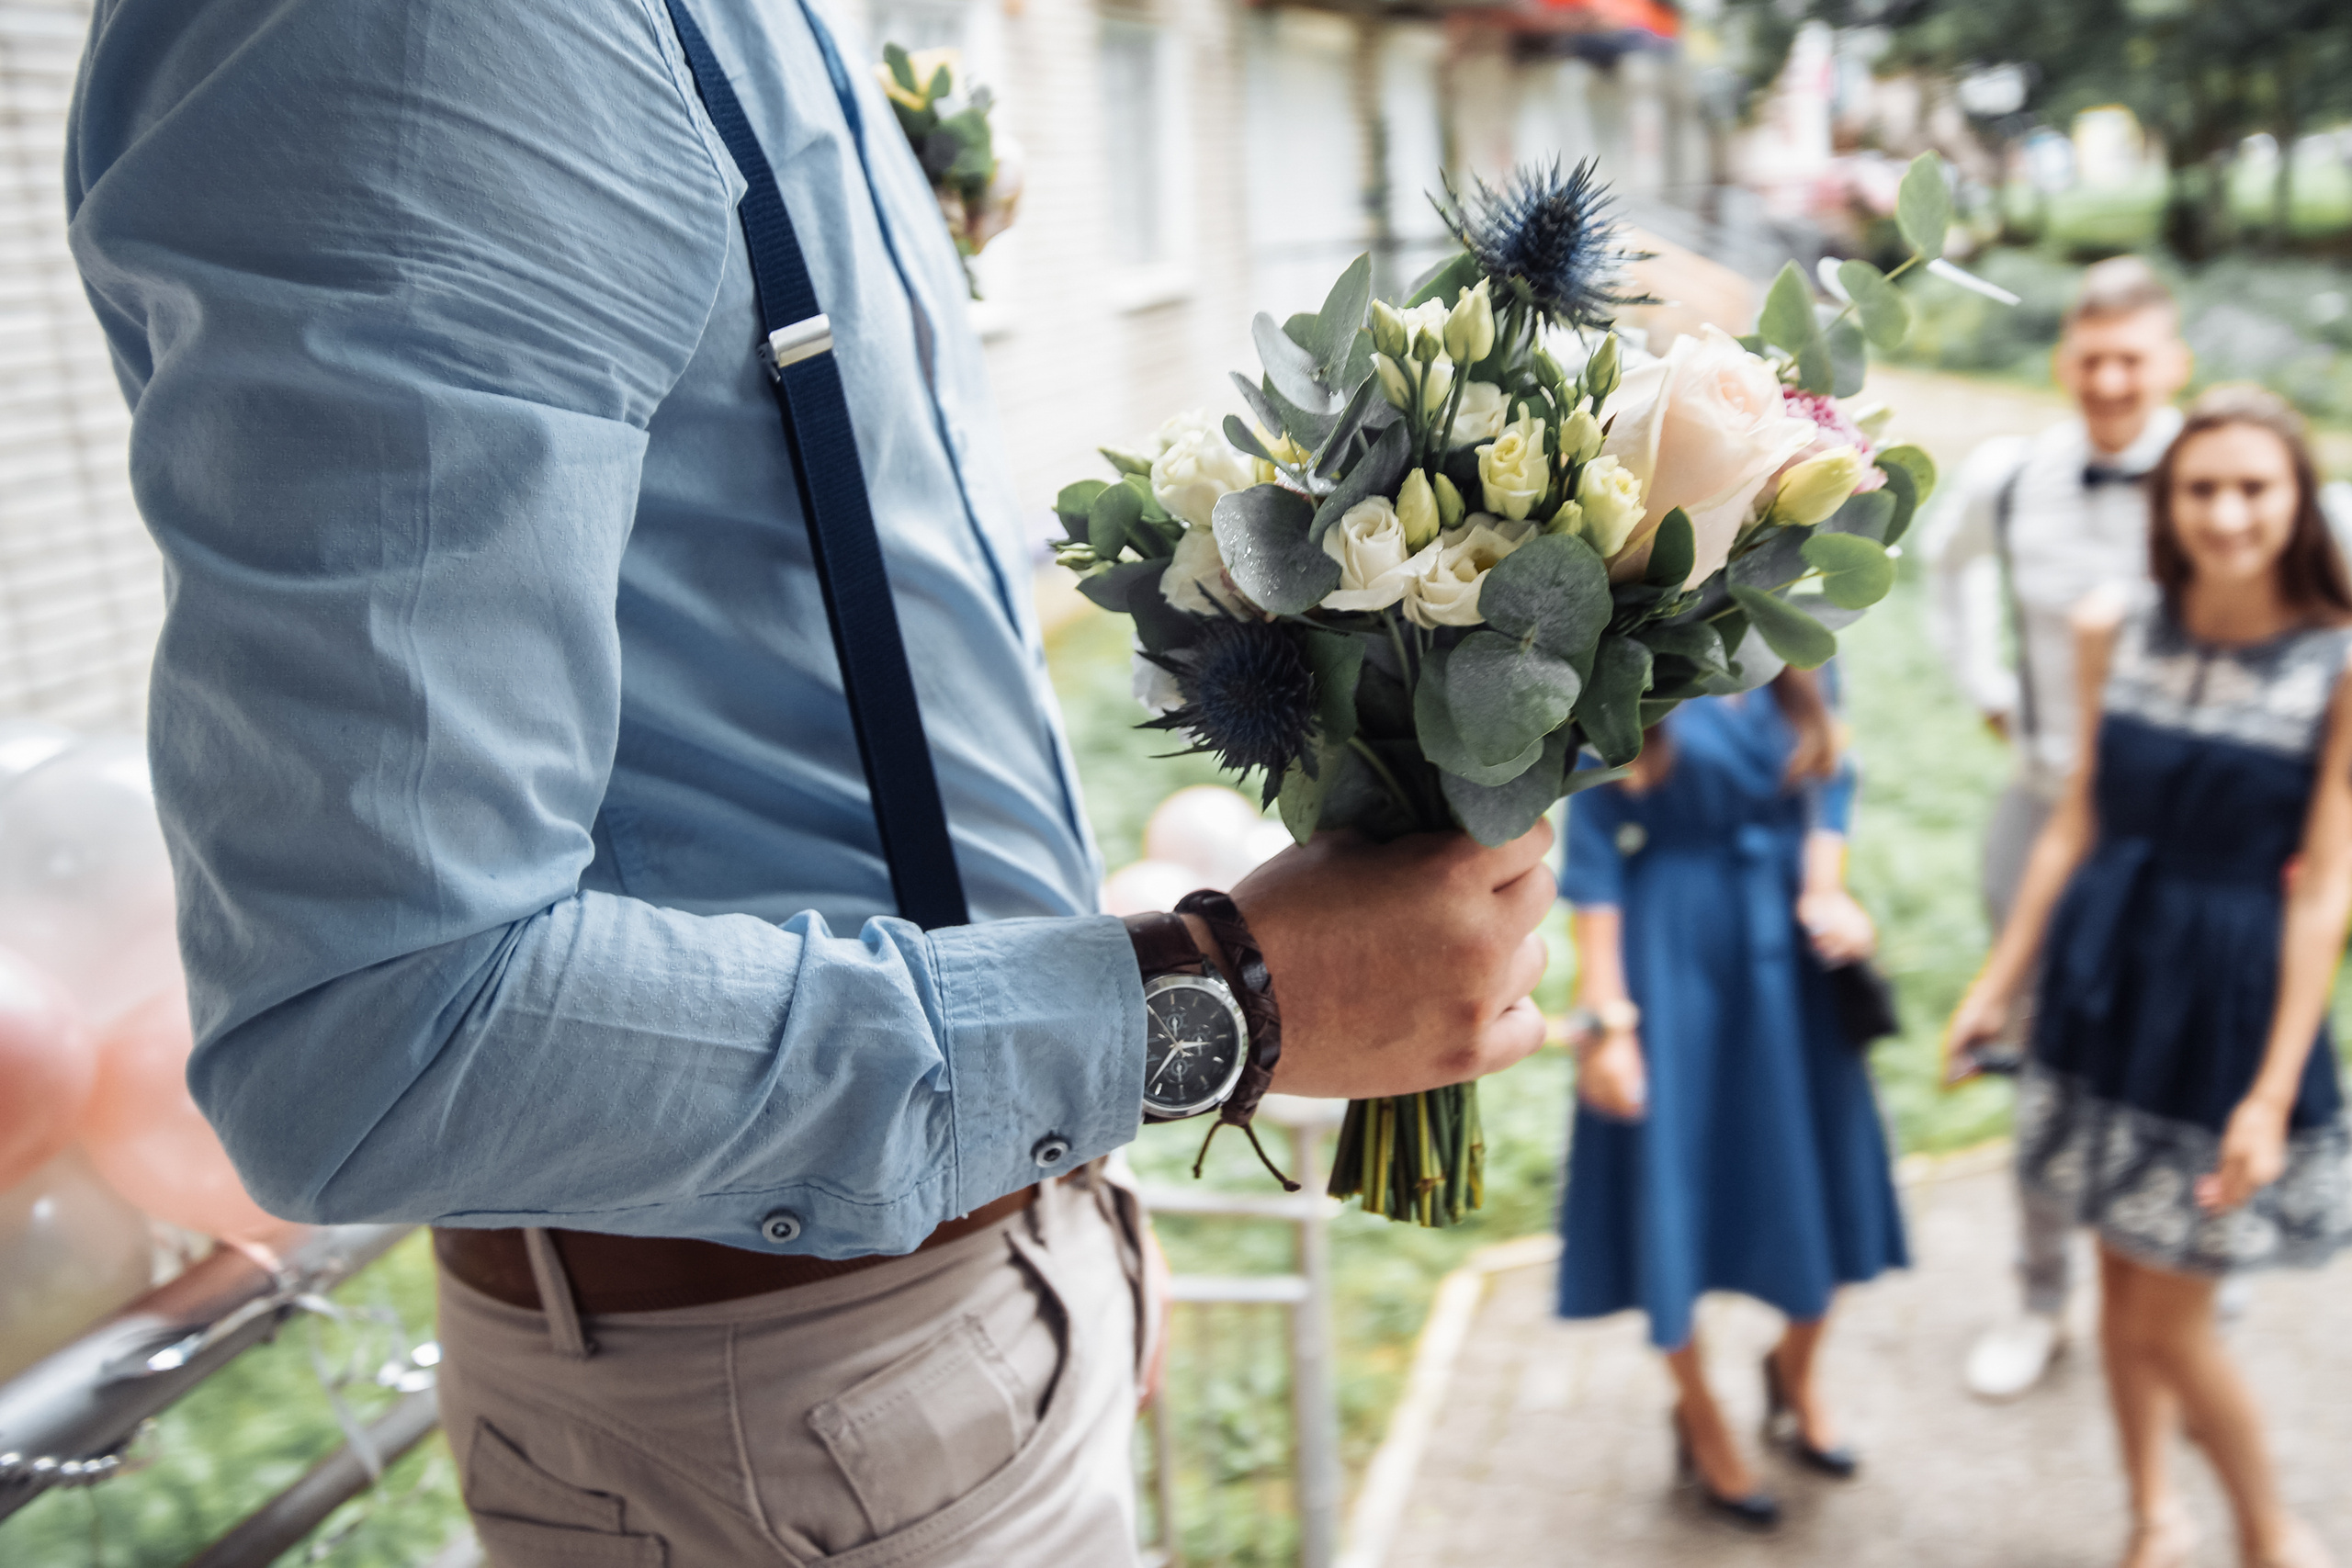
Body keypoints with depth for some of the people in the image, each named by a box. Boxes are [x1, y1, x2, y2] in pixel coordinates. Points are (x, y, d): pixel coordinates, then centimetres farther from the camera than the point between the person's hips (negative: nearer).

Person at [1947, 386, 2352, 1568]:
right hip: (2102, 978, 4)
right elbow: (2077, 825, 7)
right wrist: (1999, 983, 10)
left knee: (2166, 1319, 3)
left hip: (2229, 996, -4)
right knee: (2121, 1278, 16)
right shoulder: (2112, 632, -1)